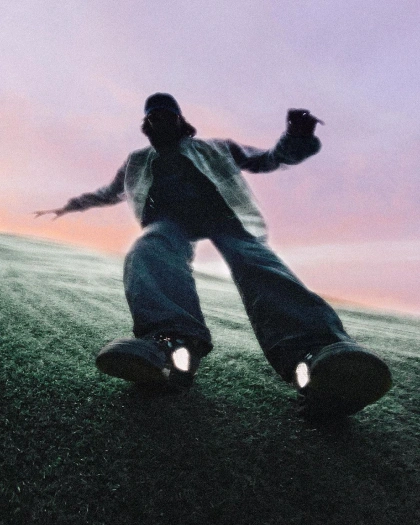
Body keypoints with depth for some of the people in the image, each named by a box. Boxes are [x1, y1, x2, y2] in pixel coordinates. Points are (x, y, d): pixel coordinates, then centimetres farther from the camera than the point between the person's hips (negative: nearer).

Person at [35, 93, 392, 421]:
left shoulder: (214, 148, 32)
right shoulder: (137, 161, 38)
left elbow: (270, 159, 29)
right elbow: (111, 193, 52)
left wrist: (297, 136, 10)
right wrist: (72, 205, 53)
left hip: (221, 211, -1)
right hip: (169, 217, 1)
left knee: (254, 259, -34)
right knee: (150, 251, -37)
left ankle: (315, 353, -59)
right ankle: (173, 342, -62)